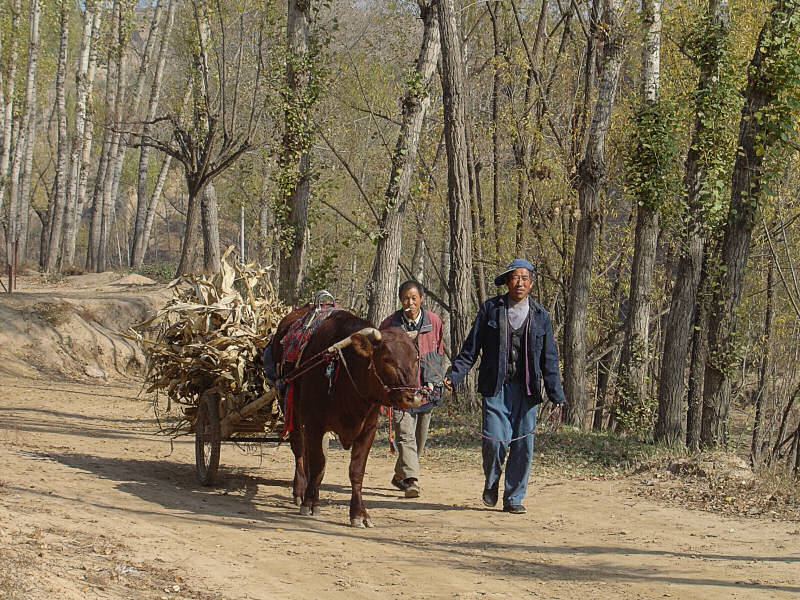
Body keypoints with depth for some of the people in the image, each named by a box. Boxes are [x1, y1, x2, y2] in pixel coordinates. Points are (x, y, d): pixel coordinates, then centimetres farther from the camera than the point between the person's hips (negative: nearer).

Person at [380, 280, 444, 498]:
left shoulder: (434, 321, 2)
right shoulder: (390, 323, -3)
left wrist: (433, 380, 8)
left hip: (425, 389, 3)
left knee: (420, 438, 12)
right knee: (406, 435, -16)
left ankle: (400, 475, 30)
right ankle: (411, 480, -24)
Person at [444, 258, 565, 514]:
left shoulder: (540, 316, 10)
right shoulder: (490, 309, 6)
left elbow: (549, 359, 13)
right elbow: (470, 349, 7)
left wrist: (556, 395, 6)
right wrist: (454, 376, -4)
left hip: (527, 390, 2)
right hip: (496, 386, -2)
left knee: (523, 444, 0)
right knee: (496, 439, -13)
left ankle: (514, 498, 13)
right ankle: (491, 482, 16)